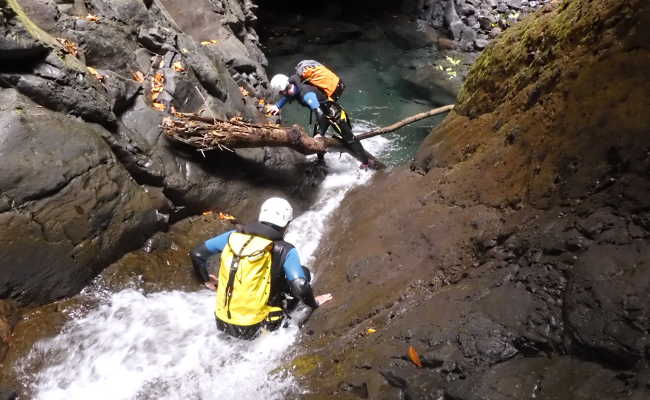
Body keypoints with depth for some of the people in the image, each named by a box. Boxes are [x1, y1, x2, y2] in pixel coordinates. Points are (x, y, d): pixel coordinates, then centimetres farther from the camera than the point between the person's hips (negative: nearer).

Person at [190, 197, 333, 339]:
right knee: (303, 273, 5)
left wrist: (207, 280, 21)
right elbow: (300, 287, -23)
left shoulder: (233, 236, 0)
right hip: (253, 330, -5)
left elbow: (197, 254, 6)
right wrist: (313, 303, -3)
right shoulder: (285, 251, -12)